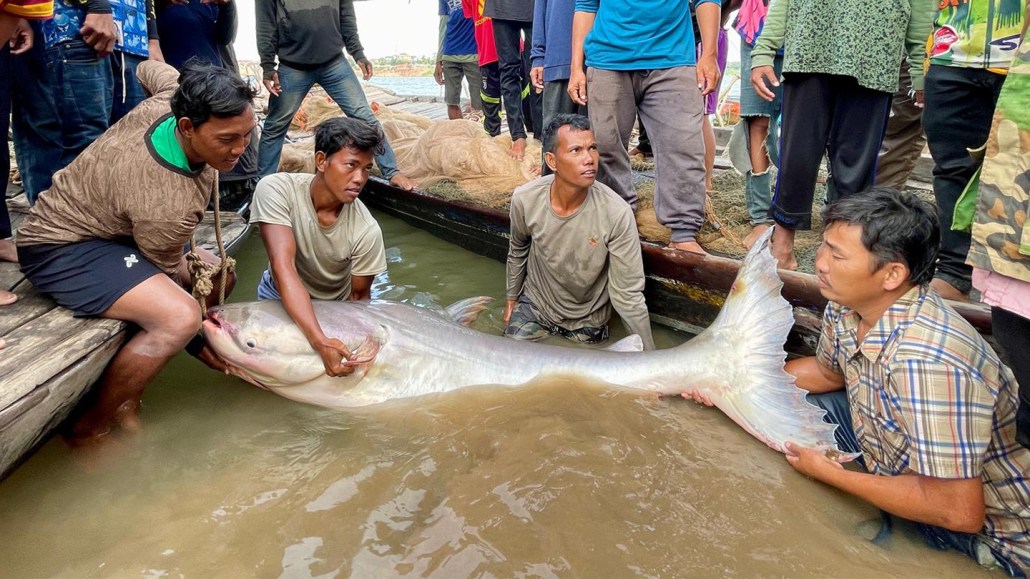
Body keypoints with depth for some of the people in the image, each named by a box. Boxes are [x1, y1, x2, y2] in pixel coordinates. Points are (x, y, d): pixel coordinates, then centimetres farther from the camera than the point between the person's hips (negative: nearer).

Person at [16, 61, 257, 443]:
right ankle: (91, 429, -9)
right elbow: (167, 271, -18)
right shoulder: (167, 205, -35)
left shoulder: (173, 95, -15)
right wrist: (205, 344, -5)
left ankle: (125, 398, 8)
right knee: (181, 317, -33)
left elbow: (148, 68, 10)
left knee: (219, 278, 11)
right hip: (62, 247, -10)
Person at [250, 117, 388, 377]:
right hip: (281, 296, 0)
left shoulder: (366, 231, -28)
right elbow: (283, 267, -39)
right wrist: (320, 342, -49)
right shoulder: (277, 189, -30)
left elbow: (359, 296, -12)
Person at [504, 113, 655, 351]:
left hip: (587, 320, -1)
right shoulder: (525, 199, -21)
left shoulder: (617, 214, -30)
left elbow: (627, 294, -22)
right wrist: (512, 298, 14)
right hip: (534, 305, 2)